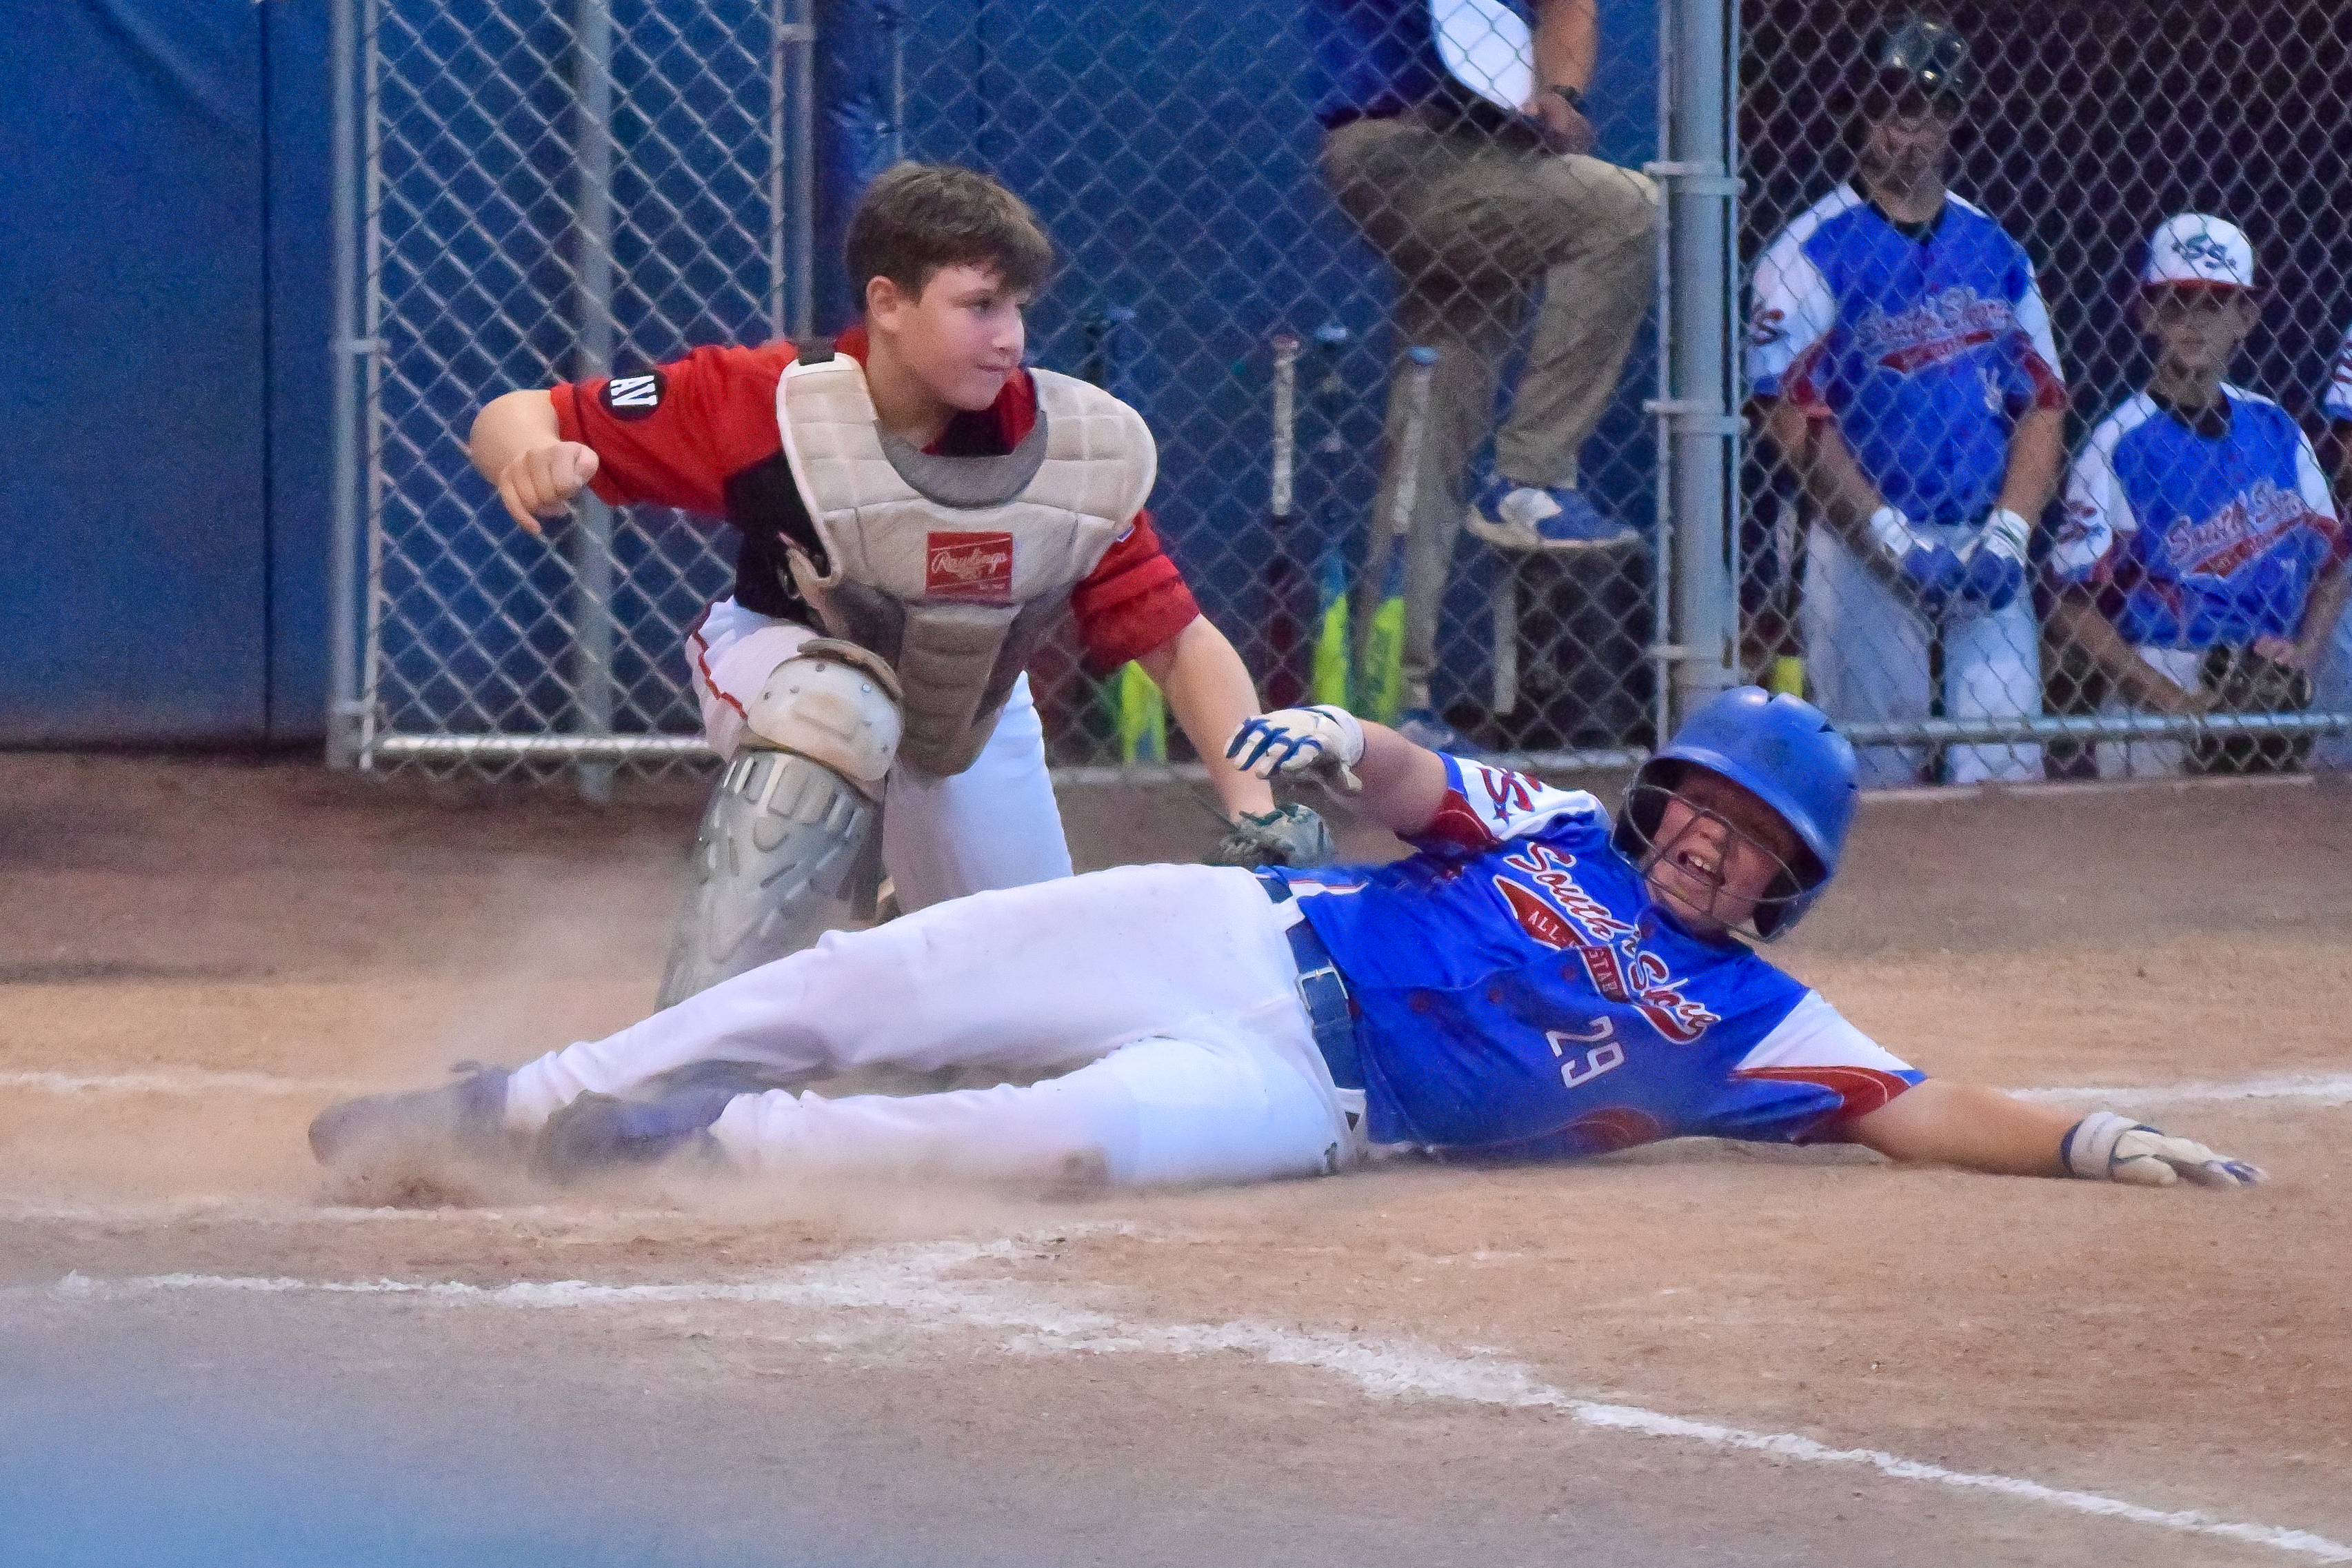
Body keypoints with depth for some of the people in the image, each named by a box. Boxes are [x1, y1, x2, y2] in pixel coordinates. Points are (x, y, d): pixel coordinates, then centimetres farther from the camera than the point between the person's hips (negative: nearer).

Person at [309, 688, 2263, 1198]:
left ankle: (696, 1138, -21)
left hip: (1297, 1091, -3)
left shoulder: (1740, 1023, 8)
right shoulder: (1553, 833, 14)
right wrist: (1347, 743, -22)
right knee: (873, 980, -12)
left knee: (1053, 1138, -34)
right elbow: (1412, 785, 3)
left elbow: (1920, 1109, 1)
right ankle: (521, 1103, -3)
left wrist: (2089, 1142, -14)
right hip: (1233, 938, 3)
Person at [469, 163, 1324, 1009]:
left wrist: (1255, 814, -39)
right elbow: (512, 419, -30)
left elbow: (1181, 644, -24)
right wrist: (532, 460, -55)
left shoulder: (1078, 448, -28)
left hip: (968, 724, 4)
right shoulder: (768, 404, -32)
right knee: (836, 716, -38)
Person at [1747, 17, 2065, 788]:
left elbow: (2043, 404, 12)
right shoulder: (1811, 251, -1)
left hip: (1985, 547, 4)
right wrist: (1899, 542, -14)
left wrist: (2007, 536, -4)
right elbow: (1794, 419, -8)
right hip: (1866, 550, -4)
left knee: (2006, 769, -6)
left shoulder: (1995, 250, 14)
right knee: (1877, 769, -7)